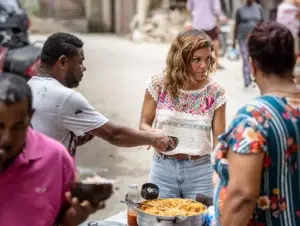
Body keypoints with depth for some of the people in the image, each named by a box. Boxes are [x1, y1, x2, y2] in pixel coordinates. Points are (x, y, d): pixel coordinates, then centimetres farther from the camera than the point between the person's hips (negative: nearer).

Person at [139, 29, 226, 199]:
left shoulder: (215, 92, -7)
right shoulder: (159, 85, -7)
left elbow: (219, 140, -4)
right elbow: (144, 124, 2)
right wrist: (154, 134, -20)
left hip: (199, 171, 0)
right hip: (163, 168, 1)